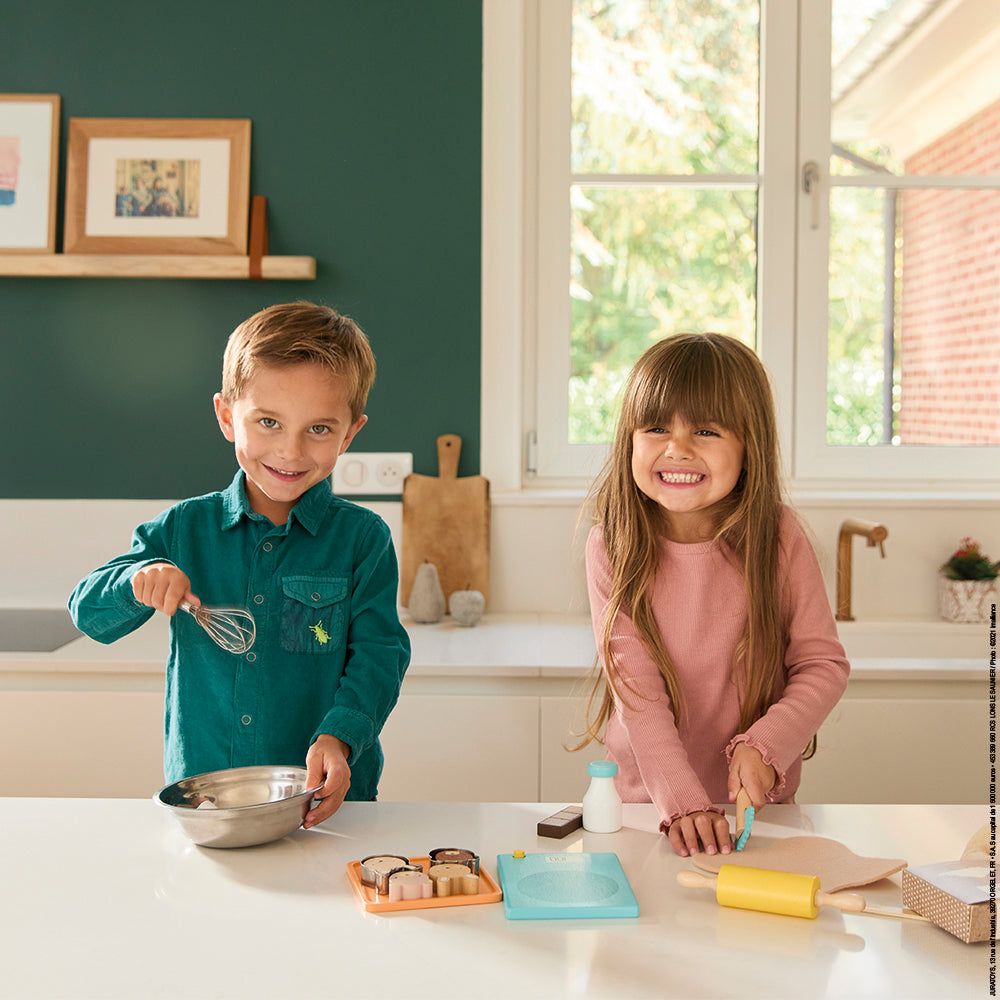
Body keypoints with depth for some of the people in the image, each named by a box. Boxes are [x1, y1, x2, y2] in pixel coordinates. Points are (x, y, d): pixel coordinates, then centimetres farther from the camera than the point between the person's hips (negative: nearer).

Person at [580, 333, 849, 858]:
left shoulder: (778, 538, -6)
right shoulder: (612, 545, -8)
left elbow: (824, 664, -1)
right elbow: (635, 687, -12)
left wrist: (766, 745, -17)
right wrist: (681, 799, -22)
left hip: (758, 804, 0)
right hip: (645, 801, 0)